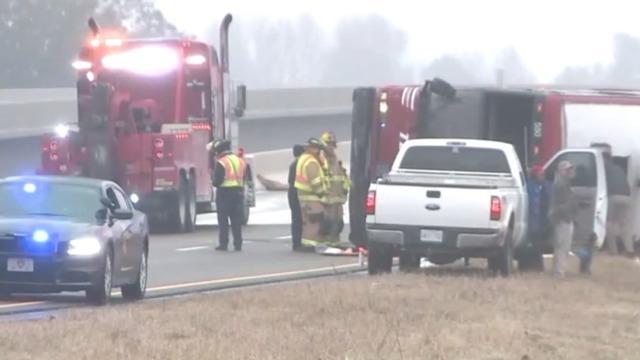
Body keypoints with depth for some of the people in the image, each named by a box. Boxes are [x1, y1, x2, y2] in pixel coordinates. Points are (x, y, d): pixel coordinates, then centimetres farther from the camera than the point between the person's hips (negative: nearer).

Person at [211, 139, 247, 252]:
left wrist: (216, 182, 6)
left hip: (224, 193, -6)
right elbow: (244, 178, 11)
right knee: (237, 220, 11)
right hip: (238, 192, 6)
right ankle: (238, 244, 9)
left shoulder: (221, 163, -12)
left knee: (223, 221, 2)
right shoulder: (241, 161, 9)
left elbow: (216, 181, -14)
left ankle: (223, 244, 1)